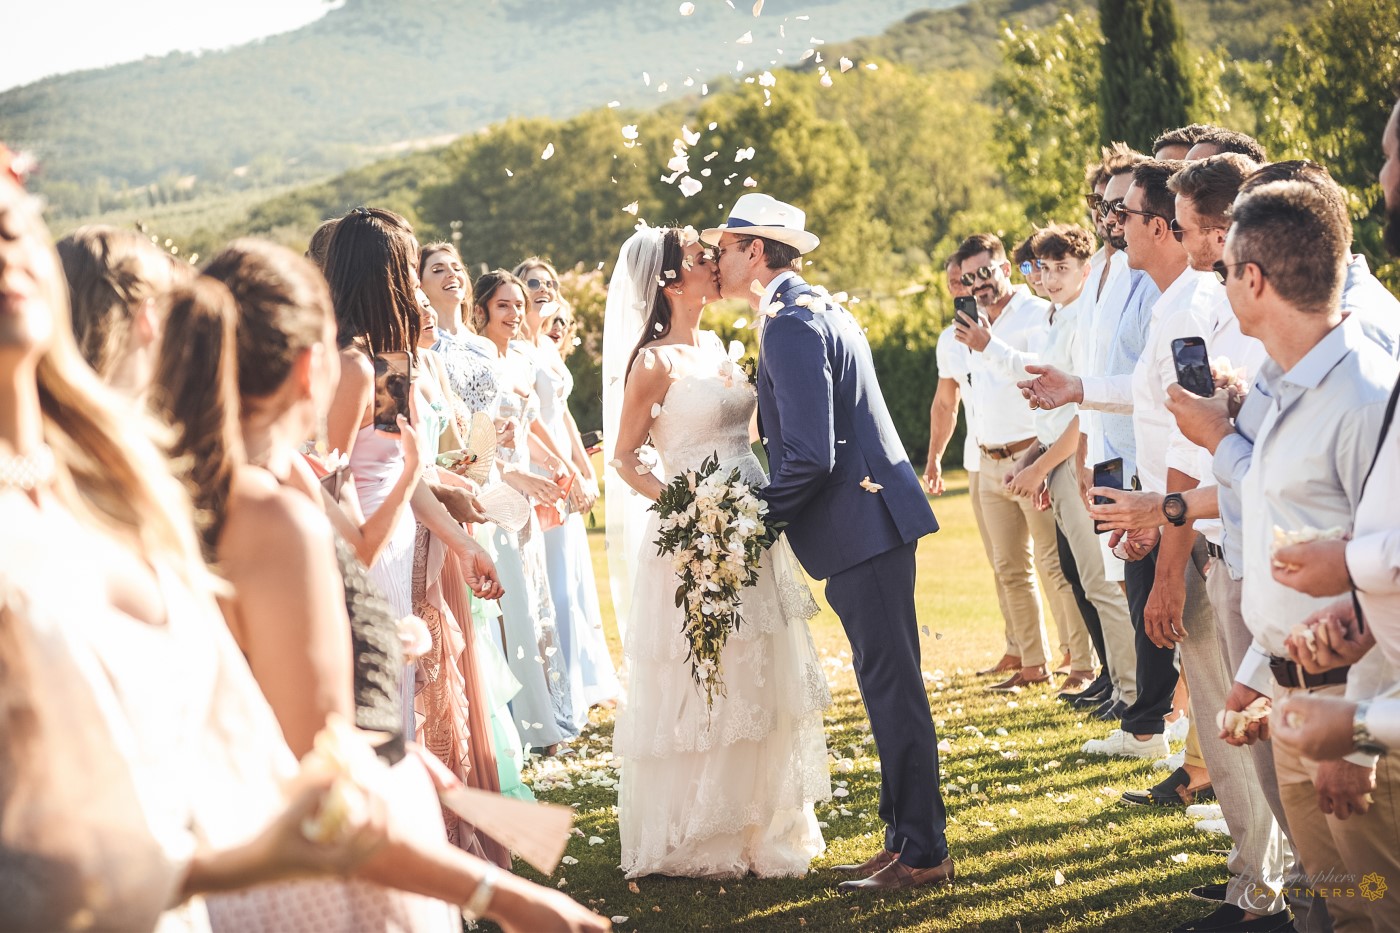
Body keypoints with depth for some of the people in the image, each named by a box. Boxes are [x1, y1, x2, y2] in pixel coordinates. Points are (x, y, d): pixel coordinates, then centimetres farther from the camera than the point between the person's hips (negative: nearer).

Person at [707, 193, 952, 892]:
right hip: (874, 520, 11)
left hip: (860, 525, -11)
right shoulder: (818, 310, 18)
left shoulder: (790, 325, -15)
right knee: (889, 685, 13)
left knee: (891, 686, -5)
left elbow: (810, 456, -22)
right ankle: (907, 839, 21)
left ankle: (922, 853, 1)